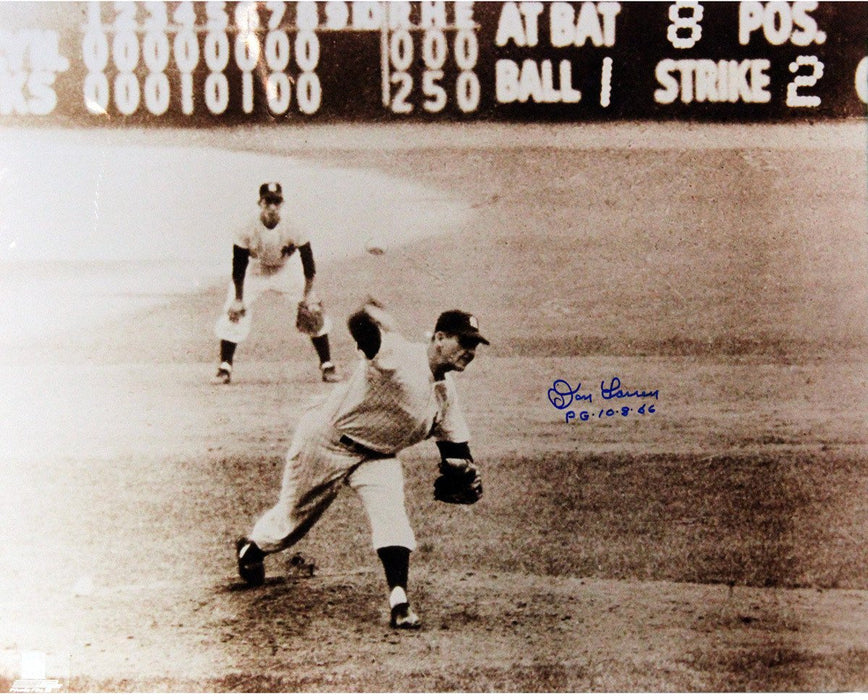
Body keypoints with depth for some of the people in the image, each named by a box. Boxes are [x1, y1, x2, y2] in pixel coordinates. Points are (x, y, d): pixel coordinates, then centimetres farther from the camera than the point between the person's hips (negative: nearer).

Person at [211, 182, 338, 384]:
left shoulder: (292, 231, -23)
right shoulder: (247, 232, -24)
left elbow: (309, 264, -14)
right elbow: (238, 267, -17)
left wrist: (308, 295, -16)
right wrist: (238, 299, -18)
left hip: (283, 273, 0)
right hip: (254, 274, 0)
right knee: (231, 315, -14)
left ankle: (327, 365, 3)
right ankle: (225, 368, -3)